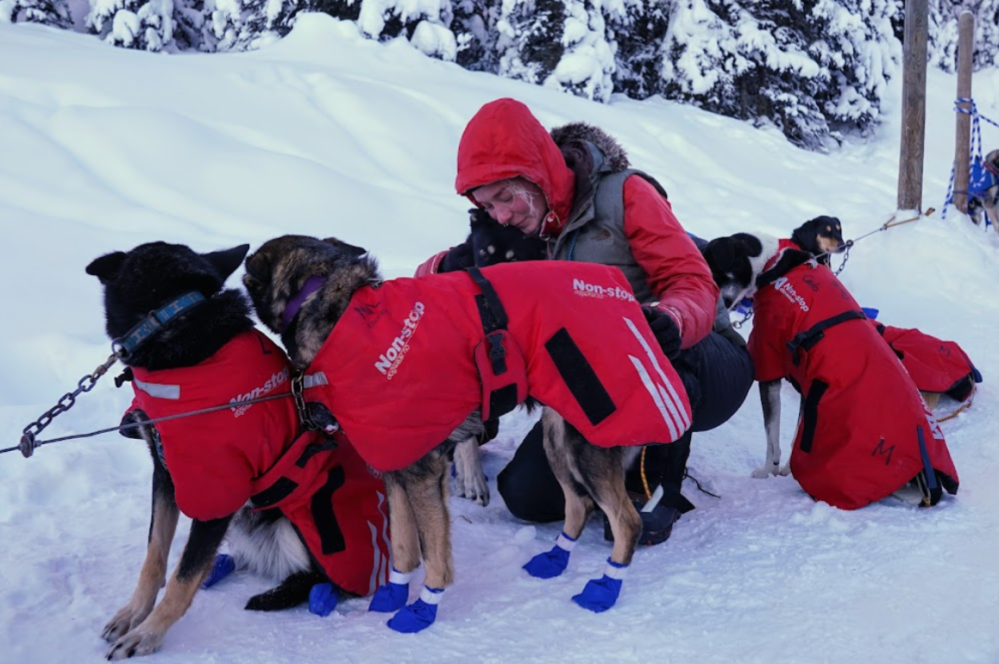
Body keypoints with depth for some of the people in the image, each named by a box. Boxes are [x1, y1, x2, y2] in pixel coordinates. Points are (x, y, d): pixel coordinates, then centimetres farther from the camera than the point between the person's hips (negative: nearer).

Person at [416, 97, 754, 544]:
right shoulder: (520, 232, -1)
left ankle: (658, 484, -15)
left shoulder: (622, 194, -16)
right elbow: (427, 280, -1)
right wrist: (451, 266, -26)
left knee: (654, 347, -40)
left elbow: (695, 284, -20)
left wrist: (670, 322, -44)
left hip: (698, 363, -4)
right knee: (527, 494, -11)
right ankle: (630, 454, 14)